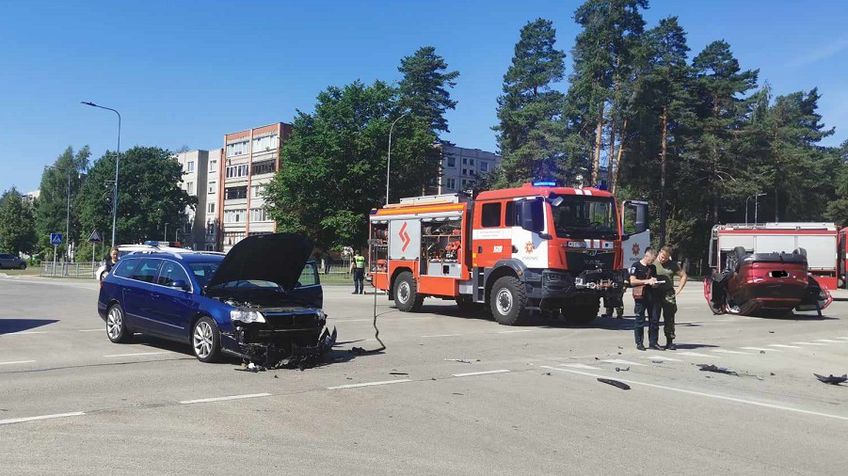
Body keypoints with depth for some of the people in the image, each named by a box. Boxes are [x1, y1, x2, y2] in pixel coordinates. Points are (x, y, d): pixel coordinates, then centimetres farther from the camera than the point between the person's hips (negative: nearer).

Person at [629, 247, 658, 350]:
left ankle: (653, 342, 10)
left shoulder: (652, 268, 17)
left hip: (651, 295, 6)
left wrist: (654, 282, -2)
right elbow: (632, 281, -8)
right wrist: (646, 281, -11)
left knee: (654, 319, 3)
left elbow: (654, 281, 21)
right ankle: (639, 343, 6)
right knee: (640, 320, -1)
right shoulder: (636, 266, -2)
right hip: (640, 296, -6)